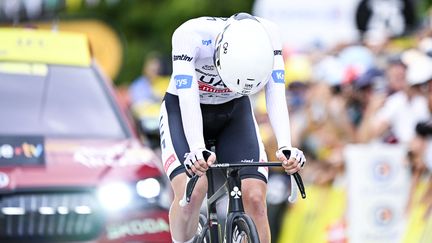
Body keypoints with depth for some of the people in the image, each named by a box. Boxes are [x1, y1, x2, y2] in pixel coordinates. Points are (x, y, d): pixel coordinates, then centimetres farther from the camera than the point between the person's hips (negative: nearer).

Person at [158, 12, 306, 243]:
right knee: (190, 194, -28)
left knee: (255, 198, -18)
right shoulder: (190, 34, -34)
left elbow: (276, 97, -30)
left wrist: (285, 147, -45)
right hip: (183, 111, -2)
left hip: (234, 113, 2)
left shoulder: (267, 35, -26)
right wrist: (197, 150, -55)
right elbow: (187, 97, -41)